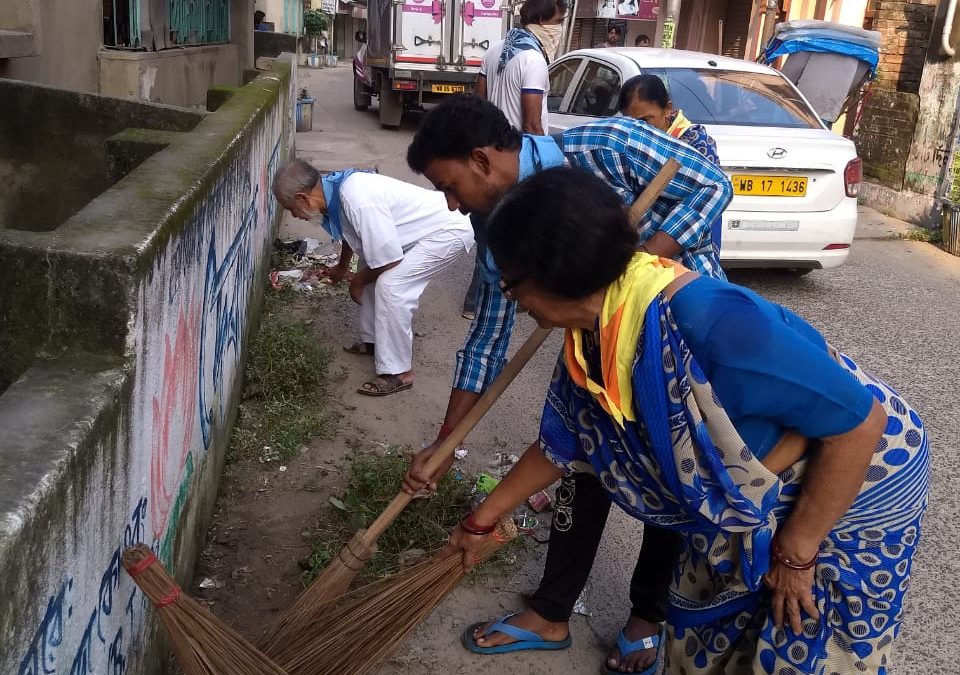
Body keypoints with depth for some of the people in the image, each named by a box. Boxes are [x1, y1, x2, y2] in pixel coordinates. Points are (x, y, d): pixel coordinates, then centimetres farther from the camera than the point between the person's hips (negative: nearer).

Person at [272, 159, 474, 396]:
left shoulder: (359, 202, -32)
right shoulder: (336, 189, -3)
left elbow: (389, 260, -24)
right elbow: (352, 234, 20)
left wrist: (358, 281, -4)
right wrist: (342, 267, 38)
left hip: (449, 231, -9)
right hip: (429, 225, 9)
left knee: (390, 286, -17)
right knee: (372, 273, 14)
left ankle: (398, 372, -7)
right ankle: (374, 340, 30)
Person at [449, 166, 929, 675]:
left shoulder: (703, 321, -40)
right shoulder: (588, 344, -12)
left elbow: (859, 420, -32)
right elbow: (559, 445, 7)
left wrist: (796, 551, -22)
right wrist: (482, 520, 17)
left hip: (853, 499, -7)